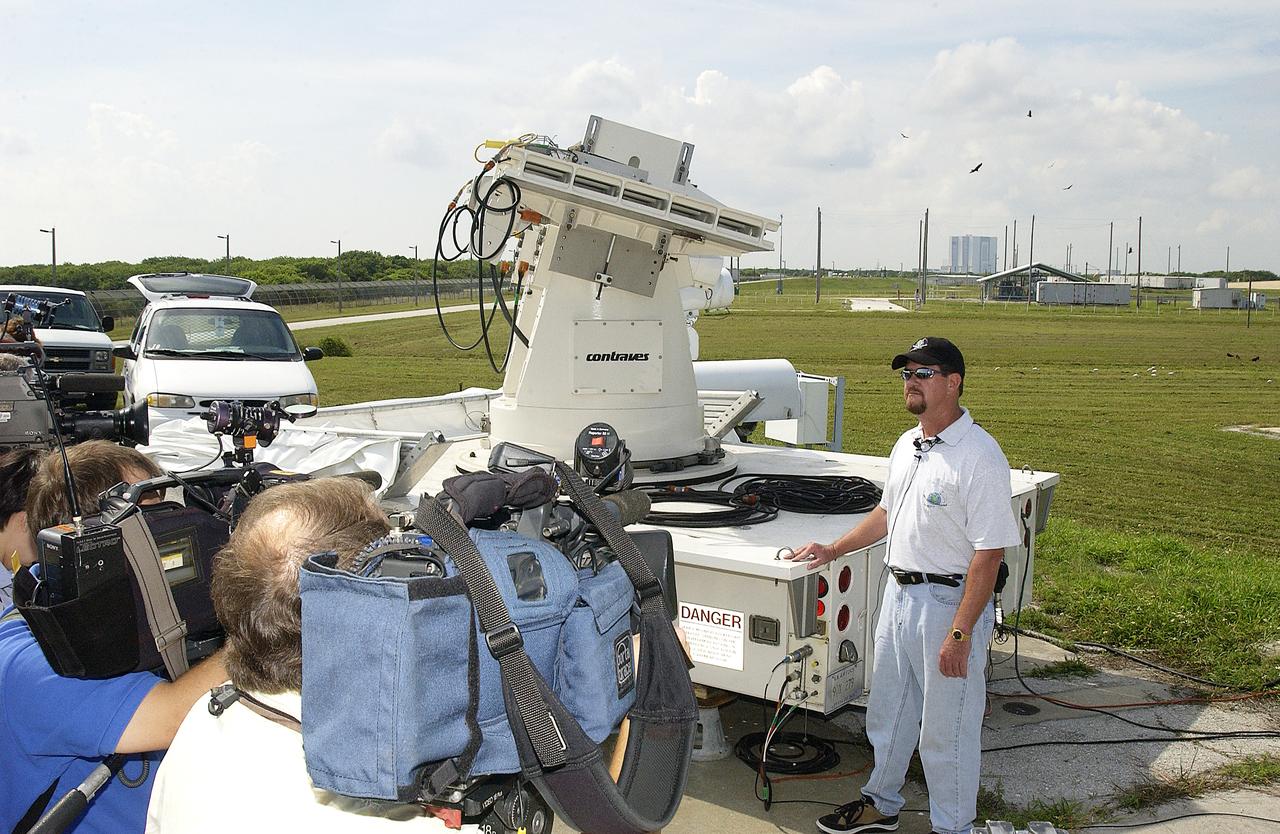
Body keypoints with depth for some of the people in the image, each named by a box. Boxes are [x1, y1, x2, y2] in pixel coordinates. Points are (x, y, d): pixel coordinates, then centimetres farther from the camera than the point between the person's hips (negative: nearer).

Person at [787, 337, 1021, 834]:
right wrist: (833, 551, 21)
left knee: (946, 729, 5)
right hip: (898, 594, 8)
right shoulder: (907, 445, 9)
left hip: (950, 601, -8)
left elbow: (989, 553, -21)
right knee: (887, 713, 21)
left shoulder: (979, 456, -18)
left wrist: (960, 632, -23)